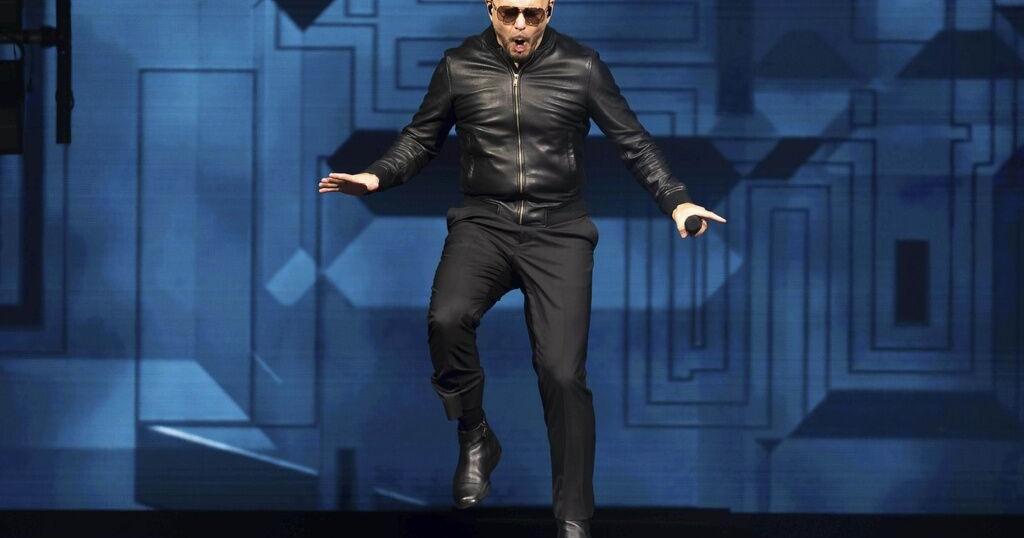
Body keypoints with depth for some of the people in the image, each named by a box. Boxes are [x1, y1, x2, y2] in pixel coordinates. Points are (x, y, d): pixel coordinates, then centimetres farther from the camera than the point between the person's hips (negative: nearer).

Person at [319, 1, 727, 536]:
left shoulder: (581, 66, 0)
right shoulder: (459, 66, 3)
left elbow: (633, 141, 6)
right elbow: (421, 138, 13)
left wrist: (675, 201, -7)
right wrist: (375, 177, -4)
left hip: (558, 230, -1)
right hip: (483, 222, 1)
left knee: (562, 371, -14)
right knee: (446, 319, -30)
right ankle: (475, 440, -4)